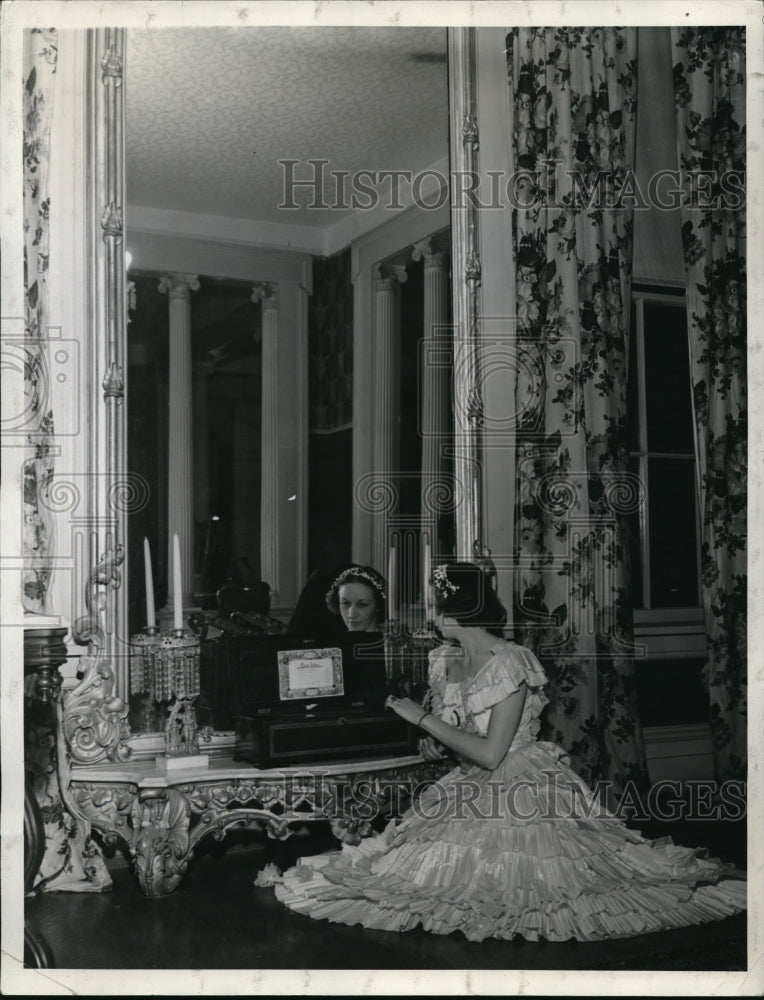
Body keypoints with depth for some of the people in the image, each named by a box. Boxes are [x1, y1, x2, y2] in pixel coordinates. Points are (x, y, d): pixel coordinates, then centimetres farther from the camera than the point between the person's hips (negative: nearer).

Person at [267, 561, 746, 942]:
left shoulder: (509, 664, -19)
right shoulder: (444, 661, 5)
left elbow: (491, 754, -22)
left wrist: (424, 718, -17)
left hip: (523, 789, -7)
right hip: (471, 790, 7)